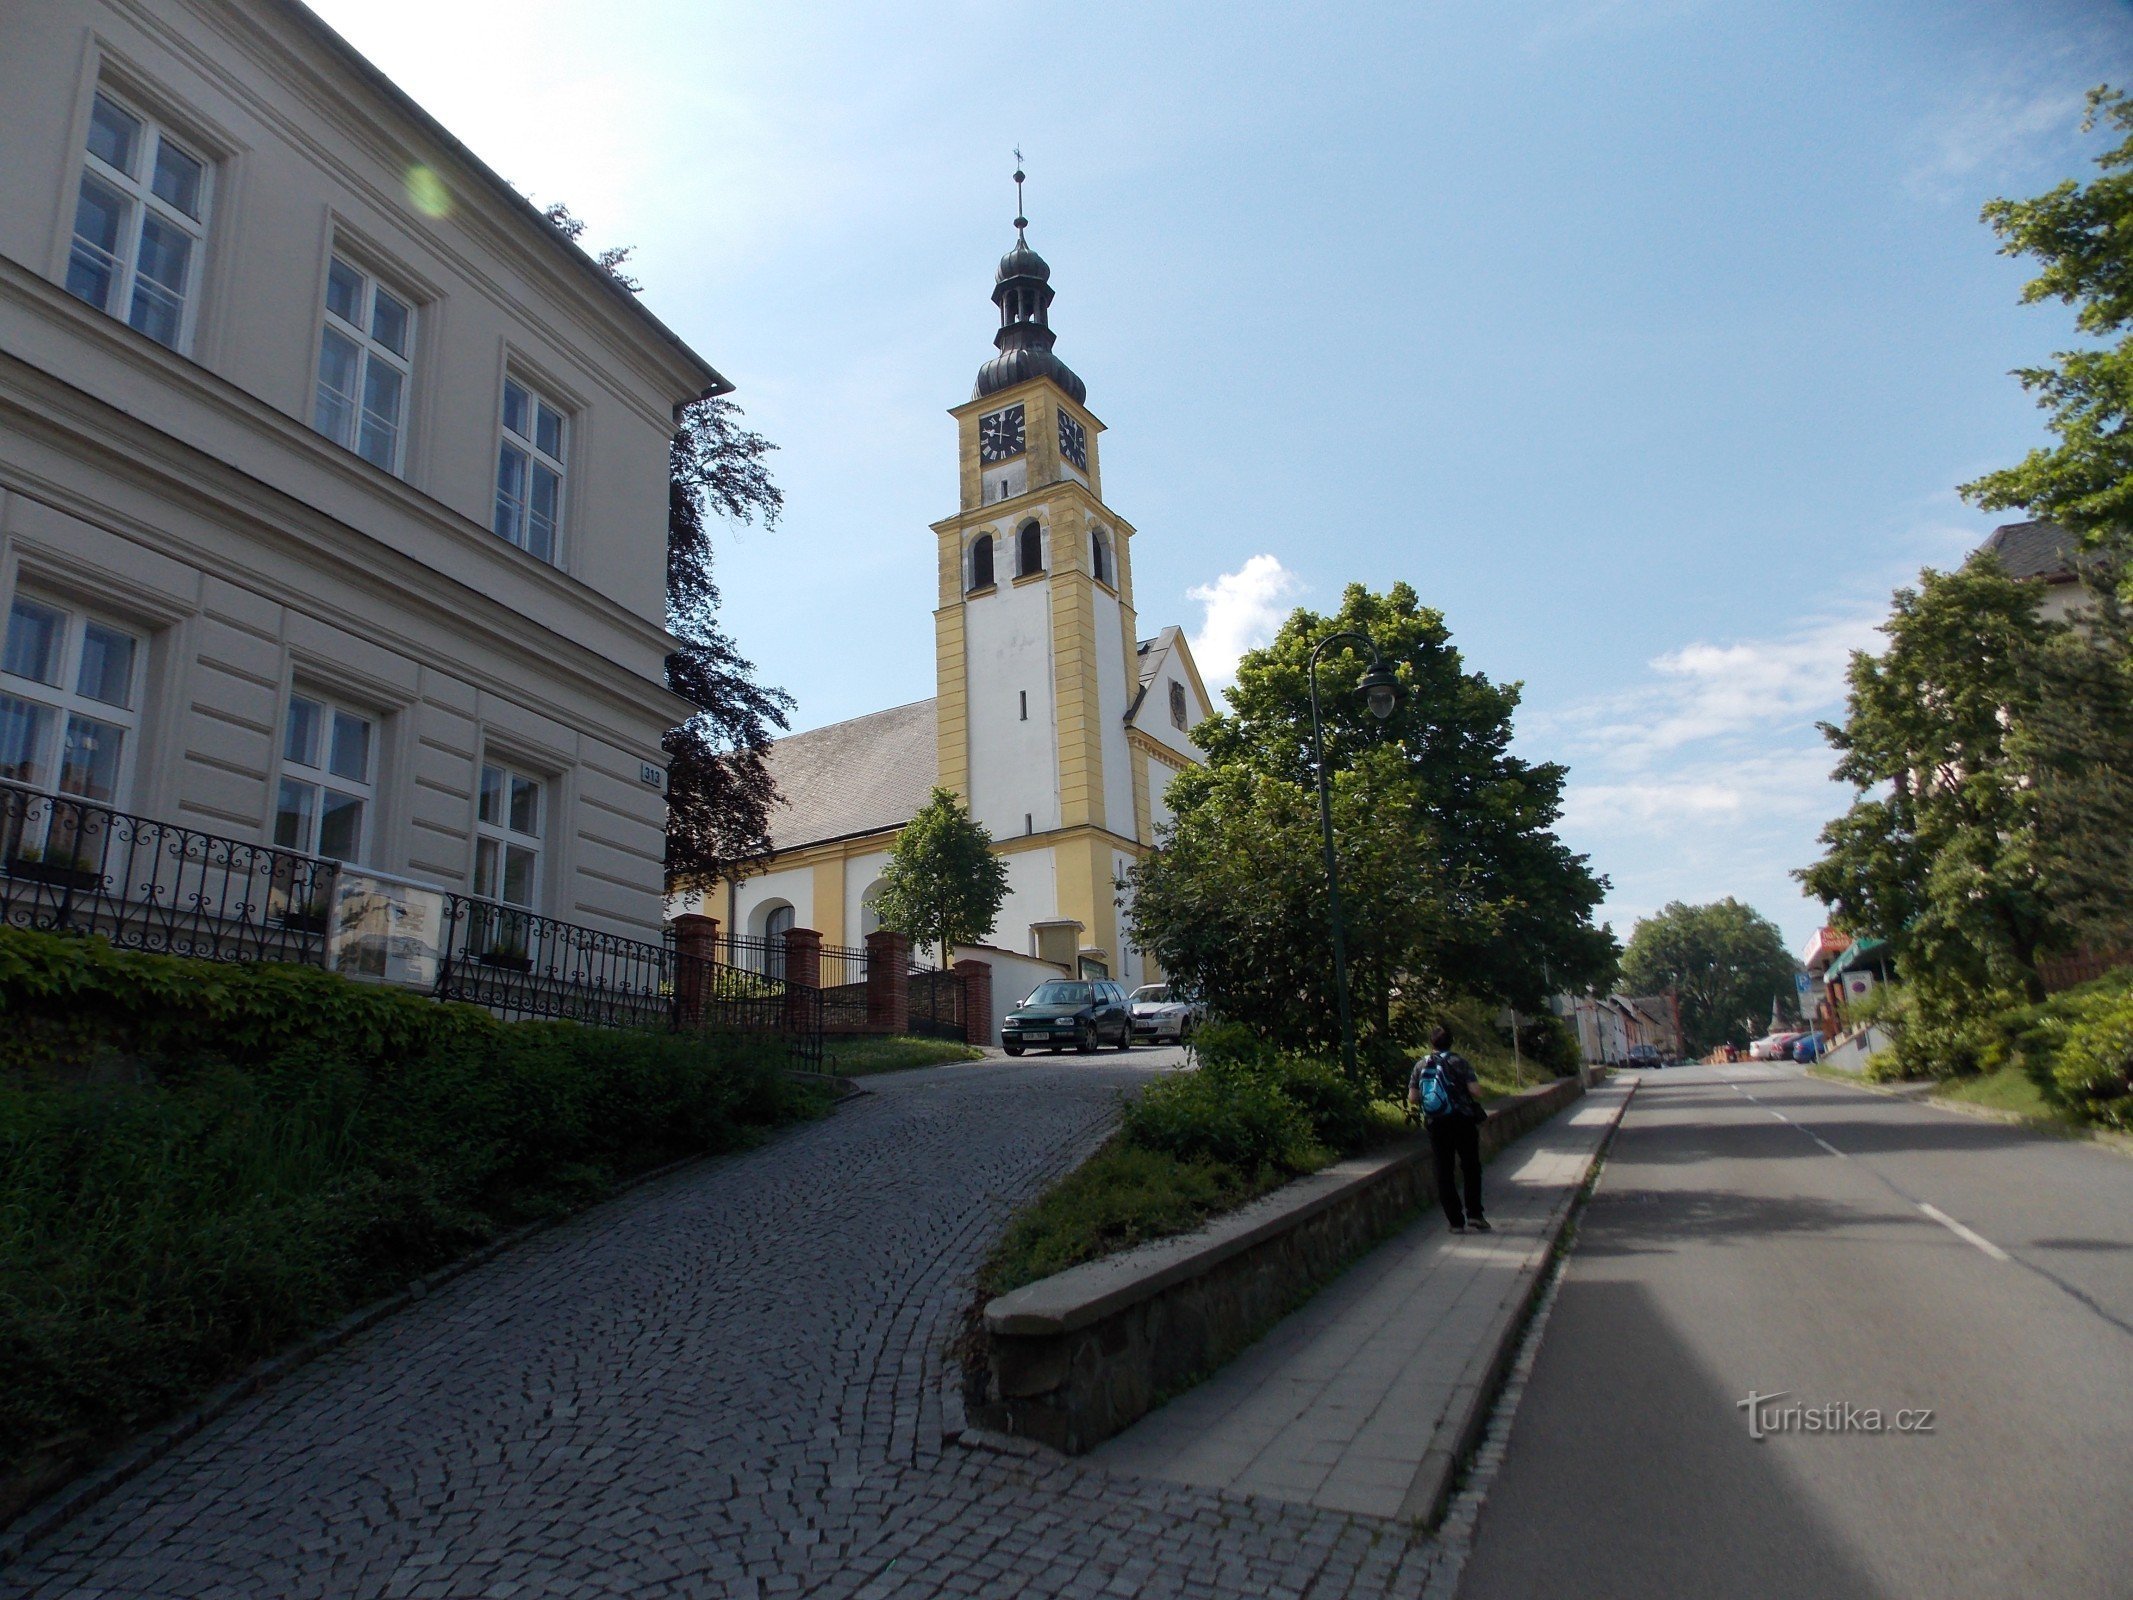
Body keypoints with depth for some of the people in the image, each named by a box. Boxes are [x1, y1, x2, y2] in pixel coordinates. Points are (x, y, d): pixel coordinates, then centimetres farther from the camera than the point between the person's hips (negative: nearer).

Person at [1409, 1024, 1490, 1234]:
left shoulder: (1420, 1066, 4)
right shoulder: (1458, 1061, -5)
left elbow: (1412, 1098, 1)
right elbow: (1473, 1089, -12)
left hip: (1436, 1125, 2)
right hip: (1462, 1121, -2)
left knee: (1444, 1173, 7)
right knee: (1471, 1167, 12)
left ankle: (1456, 1221, 6)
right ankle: (1474, 1213, 2)